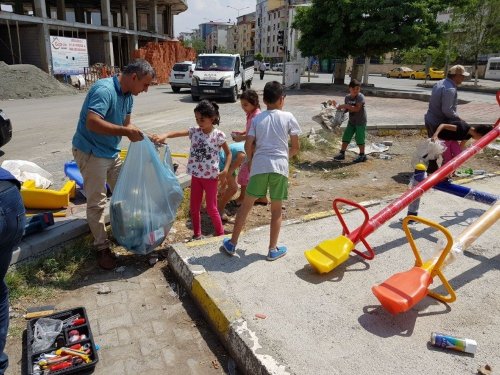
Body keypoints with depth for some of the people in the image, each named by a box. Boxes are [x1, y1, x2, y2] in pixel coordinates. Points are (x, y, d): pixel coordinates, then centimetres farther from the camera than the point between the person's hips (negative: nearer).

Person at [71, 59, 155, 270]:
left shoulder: (128, 94, 4)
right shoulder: (104, 90, -25)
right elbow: (92, 123, -35)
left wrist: (138, 134, -6)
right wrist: (125, 131, -34)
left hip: (112, 151, 9)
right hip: (90, 152, -9)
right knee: (97, 203, -3)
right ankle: (102, 248, 8)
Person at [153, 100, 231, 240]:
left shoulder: (218, 135, -11)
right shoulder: (194, 131, -3)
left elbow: (228, 153, -3)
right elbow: (178, 133, -18)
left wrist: (225, 170, -15)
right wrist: (165, 135, -38)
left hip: (211, 176, -5)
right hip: (196, 175, 5)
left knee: (211, 209, 3)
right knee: (194, 207, 13)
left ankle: (220, 235, 20)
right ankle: (197, 234, 30)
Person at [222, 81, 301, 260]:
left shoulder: (257, 118, 8)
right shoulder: (288, 117, 4)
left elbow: (248, 145, 2)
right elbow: (295, 147, 6)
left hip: (259, 165, 1)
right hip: (280, 166, -1)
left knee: (246, 205, 12)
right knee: (276, 209, 11)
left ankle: (232, 243, 21)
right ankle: (273, 249, 19)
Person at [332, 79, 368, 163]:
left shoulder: (360, 97, -16)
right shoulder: (347, 97, 4)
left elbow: (357, 109, -26)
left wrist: (345, 106, -26)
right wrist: (338, 107, -5)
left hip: (360, 121, -6)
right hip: (351, 121, 7)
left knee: (359, 138, -1)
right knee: (346, 136, 7)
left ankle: (362, 155, 13)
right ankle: (342, 153, 16)